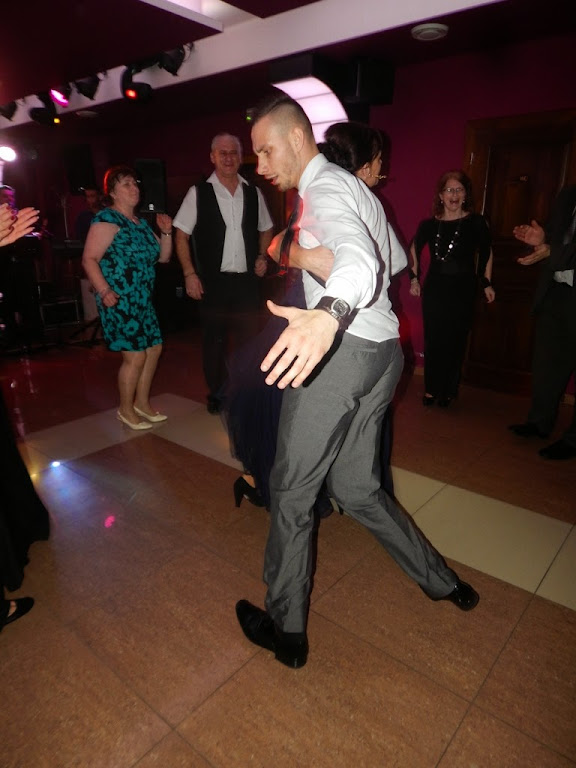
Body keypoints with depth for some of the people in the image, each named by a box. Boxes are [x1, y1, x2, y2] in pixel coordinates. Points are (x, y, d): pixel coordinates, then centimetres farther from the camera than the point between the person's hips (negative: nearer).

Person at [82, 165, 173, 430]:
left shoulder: (140, 222, 16)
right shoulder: (107, 219, -9)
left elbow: (163, 256, 17)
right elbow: (89, 259, -16)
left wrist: (166, 232, 2)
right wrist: (104, 291, -27)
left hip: (143, 300, 9)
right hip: (119, 301, -9)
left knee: (154, 349, 11)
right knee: (135, 356, -7)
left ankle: (142, 402, 27)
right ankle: (126, 410, 13)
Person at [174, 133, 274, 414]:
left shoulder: (253, 193, 7)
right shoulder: (198, 193, -2)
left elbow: (265, 229, 20)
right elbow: (182, 235, -1)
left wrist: (262, 256, 4)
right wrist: (190, 274, -9)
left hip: (247, 280, 2)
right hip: (212, 281, -2)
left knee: (248, 338, 6)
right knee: (214, 340, 8)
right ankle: (216, 394, 25)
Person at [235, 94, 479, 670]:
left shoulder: (324, 190, -8)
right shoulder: (353, 187, 23)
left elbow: (359, 258, -31)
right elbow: (396, 258, 32)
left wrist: (328, 315, -53)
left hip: (342, 351, -10)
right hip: (381, 351, 10)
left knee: (291, 493, 2)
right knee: (356, 489, 18)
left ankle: (286, 631, 18)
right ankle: (441, 581, 29)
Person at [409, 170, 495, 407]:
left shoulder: (476, 222, -3)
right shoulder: (429, 225, 1)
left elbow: (487, 253, 9)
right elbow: (414, 249, 18)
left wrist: (487, 283, 6)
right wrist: (414, 277, 11)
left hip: (462, 291, -2)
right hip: (434, 289, 2)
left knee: (455, 342, 2)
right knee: (432, 341, 4)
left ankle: (449, 391, 16)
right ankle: (431, 389, 18)